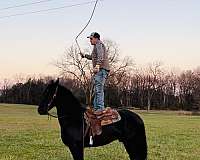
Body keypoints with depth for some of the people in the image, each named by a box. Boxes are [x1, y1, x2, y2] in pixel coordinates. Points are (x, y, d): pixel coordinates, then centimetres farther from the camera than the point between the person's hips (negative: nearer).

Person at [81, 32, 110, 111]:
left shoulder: (99, 44, -5)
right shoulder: (97, 46, 26)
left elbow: (100, 56, -22)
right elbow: (94, 57, 42)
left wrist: (97, 66, -33)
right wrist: (85, 55, 47)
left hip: (101, 70, -11)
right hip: (100, 70, 11)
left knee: (99, 89, -15)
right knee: (97, 90, 12)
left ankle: (100, 108, -18)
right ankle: (96, 108, 17)